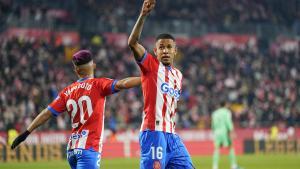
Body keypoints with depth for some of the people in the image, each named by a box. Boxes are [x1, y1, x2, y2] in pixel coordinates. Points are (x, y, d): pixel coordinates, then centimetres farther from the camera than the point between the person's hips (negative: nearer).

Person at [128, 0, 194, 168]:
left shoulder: (178, 75, 19)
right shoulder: (151, 65, 0)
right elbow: (133, 43, -17)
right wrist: (143, 15, -26)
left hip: (172, 135, 7)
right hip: (154, 132, -7)